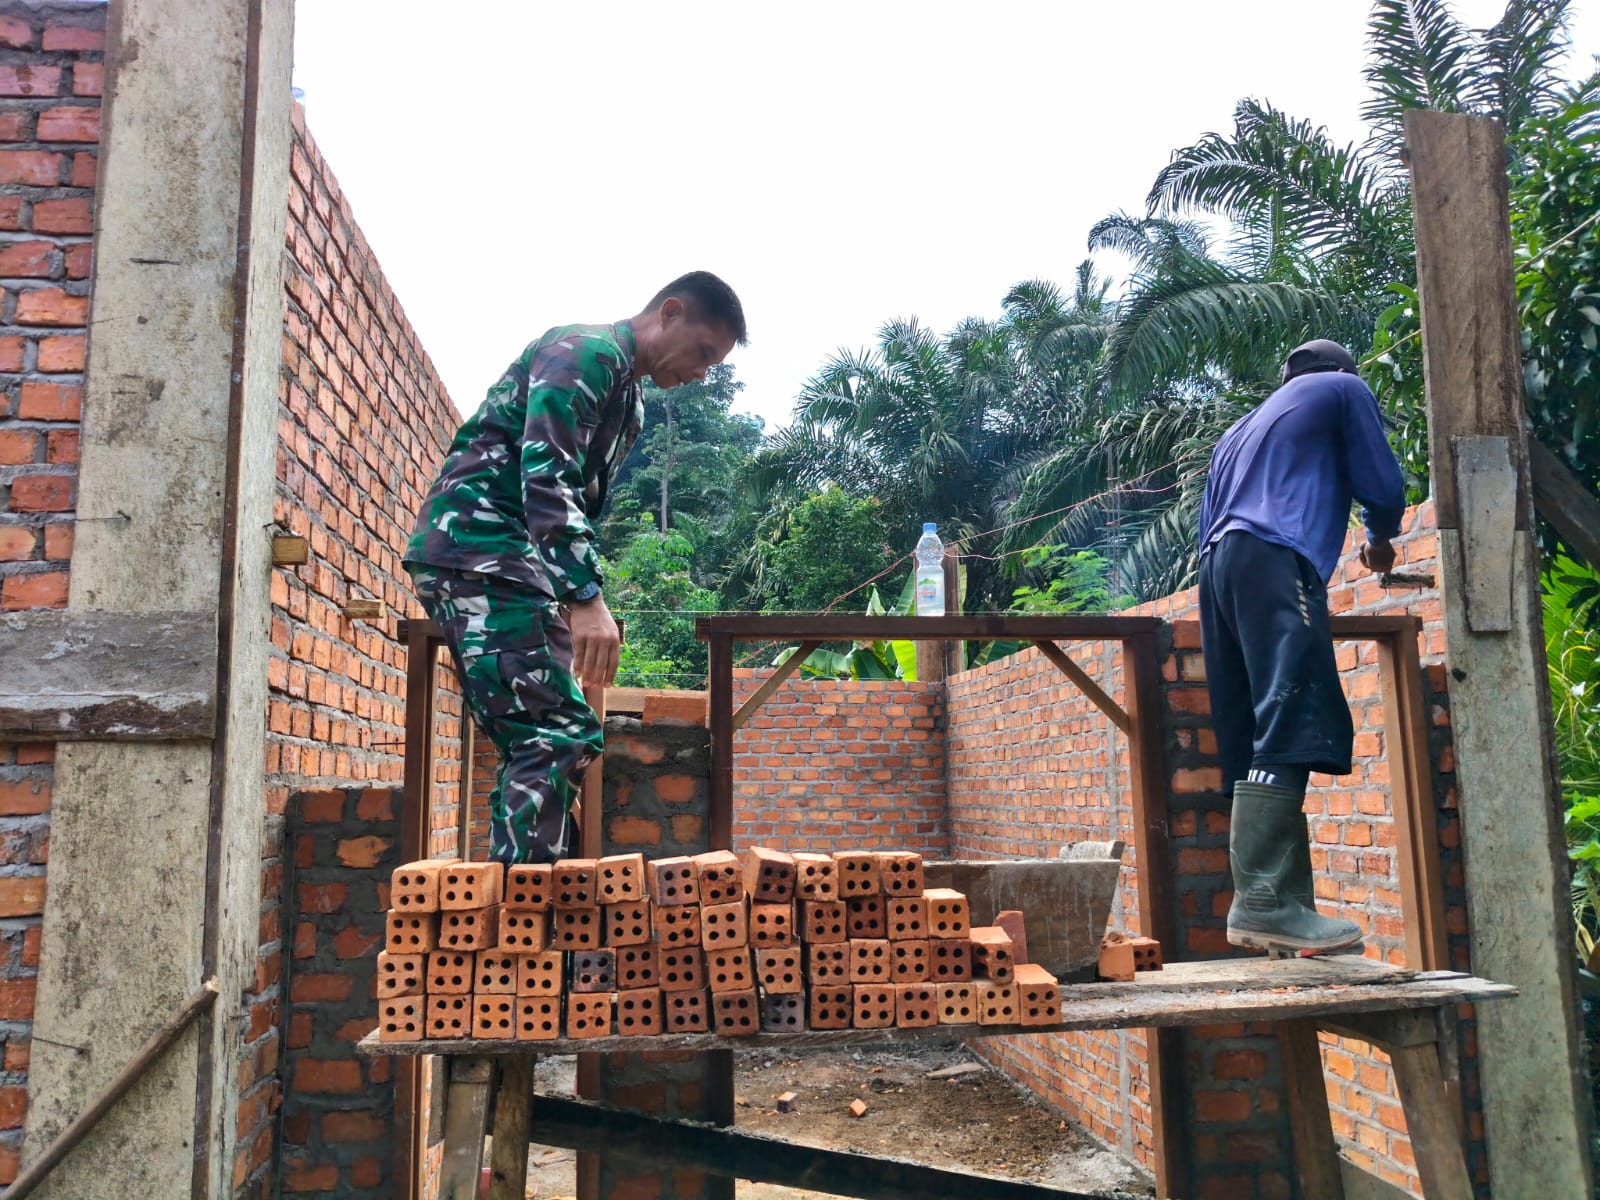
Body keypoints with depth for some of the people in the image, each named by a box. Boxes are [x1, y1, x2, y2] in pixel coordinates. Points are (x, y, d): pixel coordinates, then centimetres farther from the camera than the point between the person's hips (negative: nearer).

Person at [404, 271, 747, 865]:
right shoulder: (587, 351, -8)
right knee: (560, 733, -17)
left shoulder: (630, 405, 23)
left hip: (517, 565, 10)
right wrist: (587, 597, -30)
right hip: (477, 547, -10)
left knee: (537, 744, 9)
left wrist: (575, 605, 18)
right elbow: (545, 474, -22)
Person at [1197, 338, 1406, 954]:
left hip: (1218, 565, 7)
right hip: (1276, 561, -7)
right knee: (1287, 730, -18)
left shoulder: (1240, 429, 35)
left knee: (1256, 741, 2)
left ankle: (1284, 905, -3)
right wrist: (1381, 539, 32)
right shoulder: (1344, 390, 18)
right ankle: (1262, 900, -29)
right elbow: (1381, 487, 12)